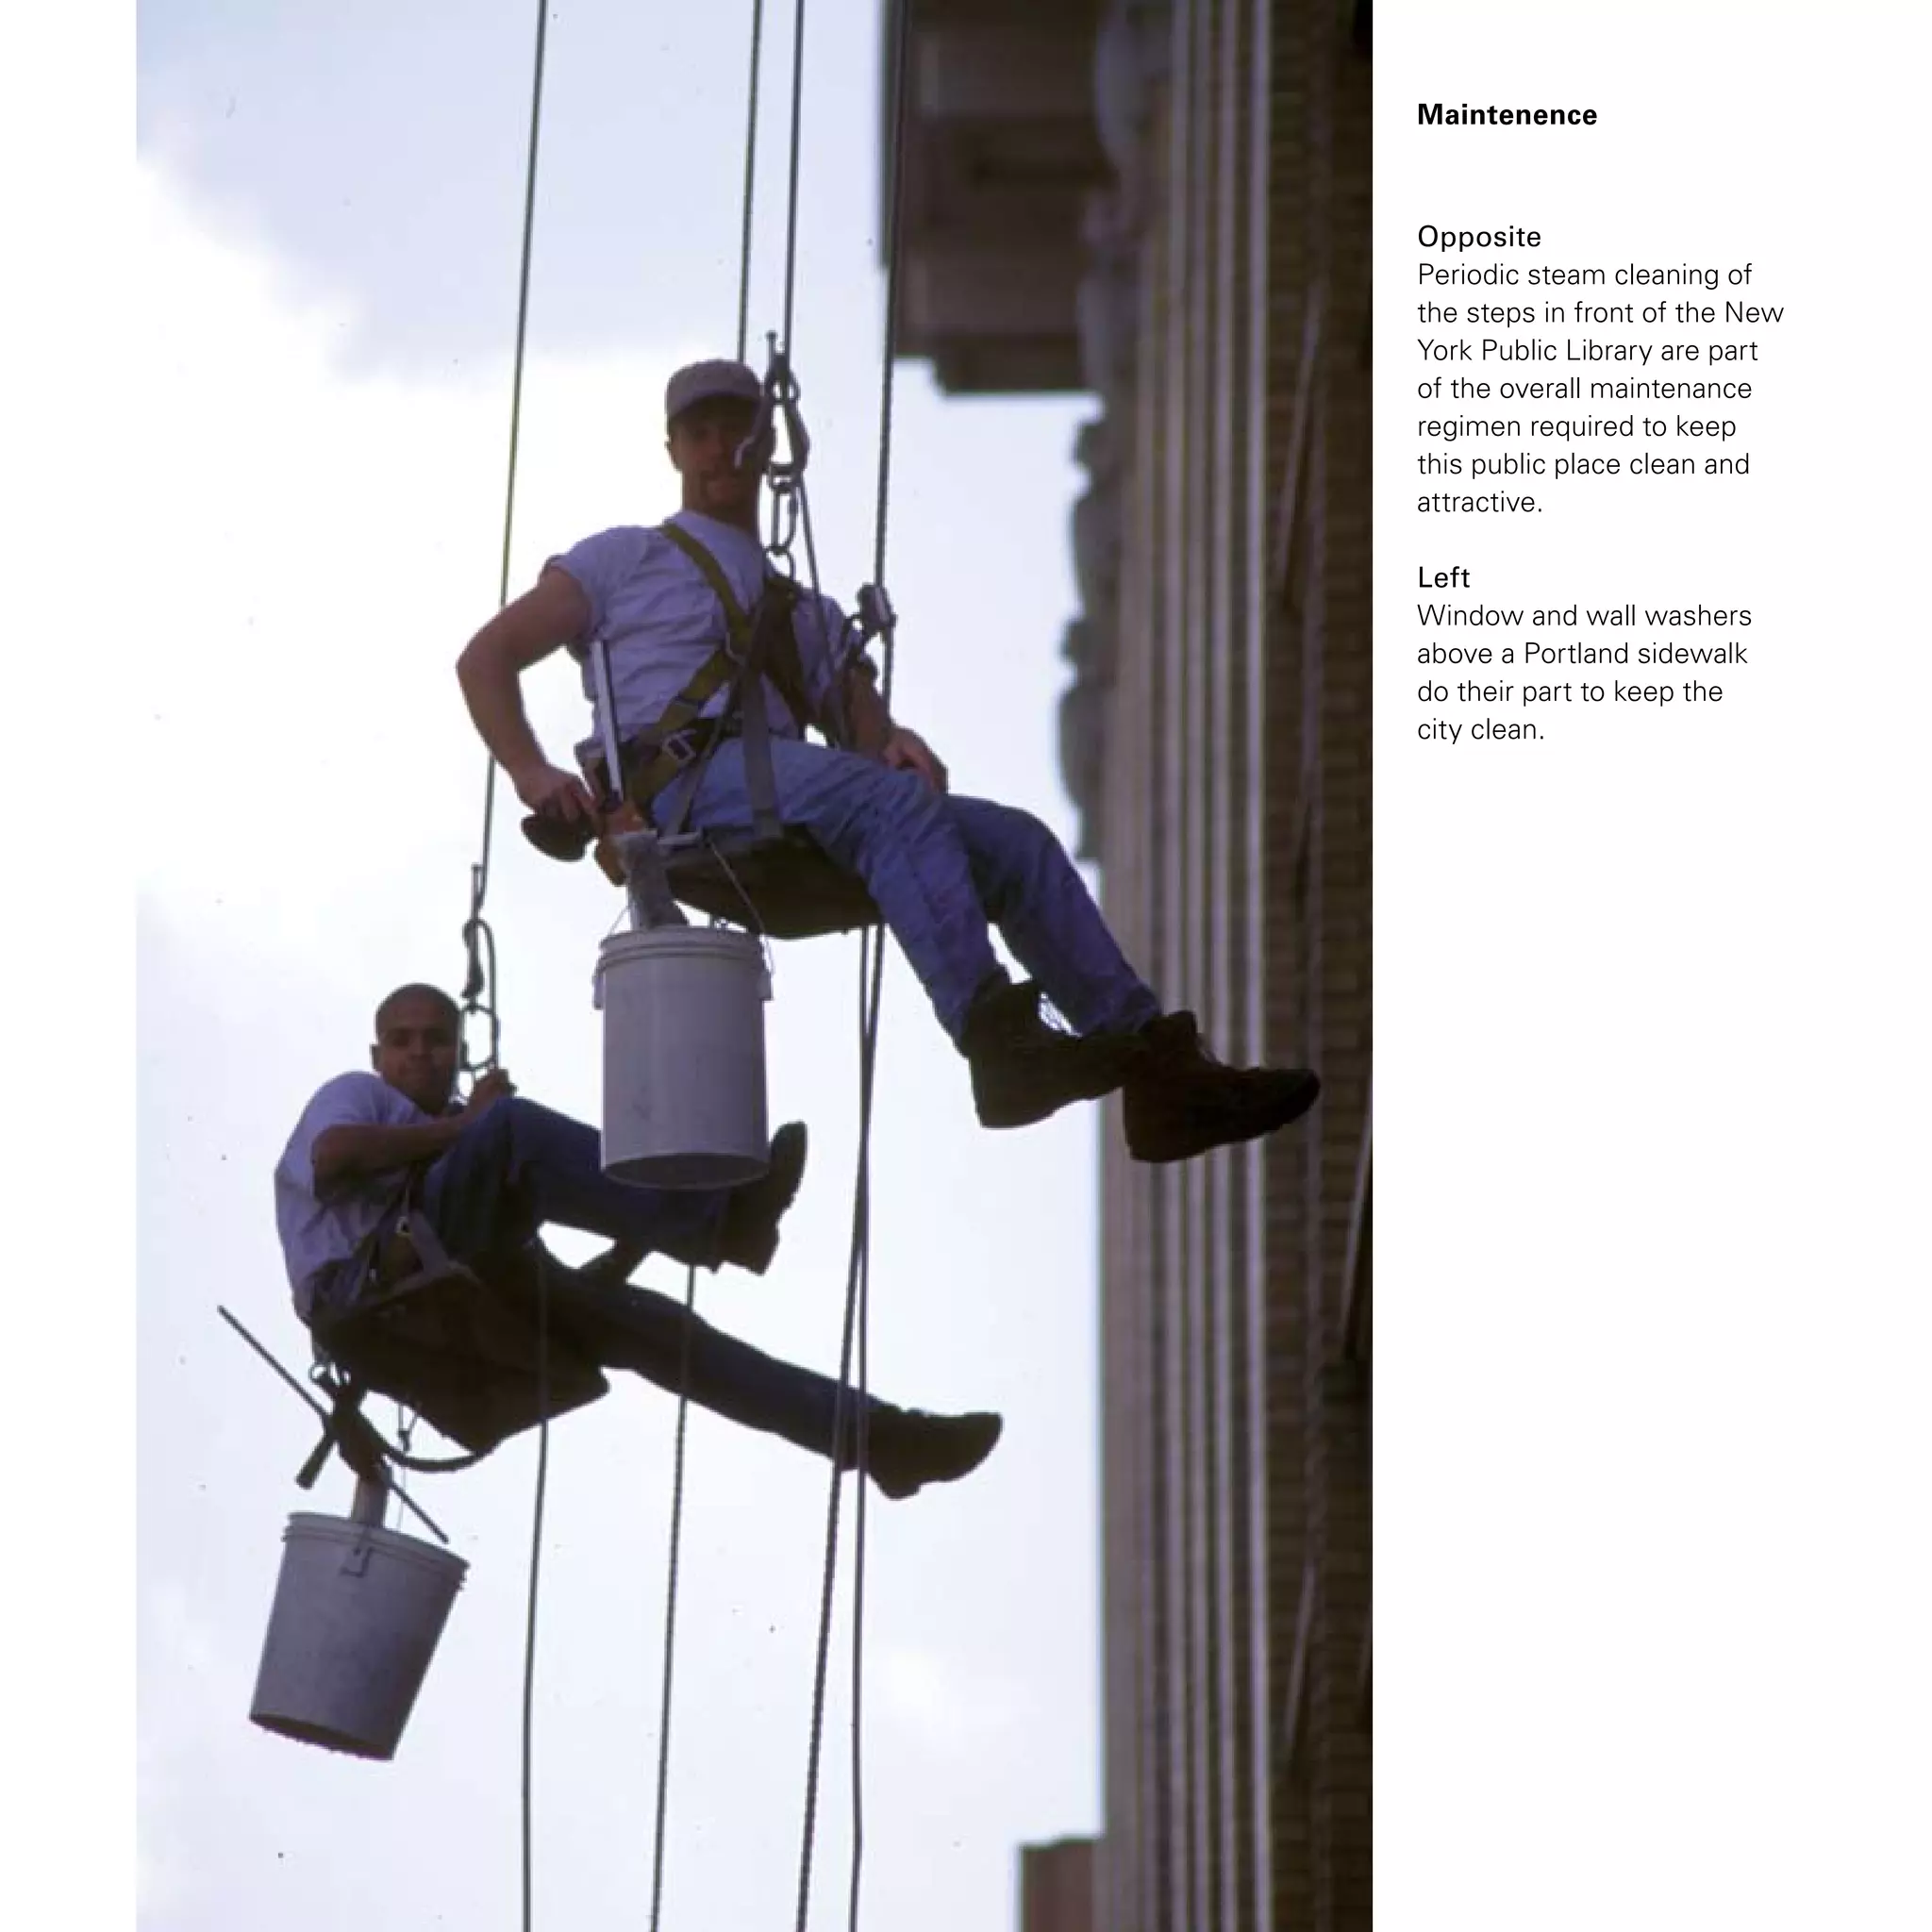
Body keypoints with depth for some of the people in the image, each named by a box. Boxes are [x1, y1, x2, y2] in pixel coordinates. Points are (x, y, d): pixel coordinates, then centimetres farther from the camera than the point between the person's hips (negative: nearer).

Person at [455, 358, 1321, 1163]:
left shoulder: (810, 615, 37)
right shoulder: (626, 560, 23)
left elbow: (857, 720, 21)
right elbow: (486, 657, 13)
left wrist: (894, 741, -6)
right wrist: (531, 775, -6)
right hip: (685, 778, -6)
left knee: (1013, 841, -14)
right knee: (893, 805, -34)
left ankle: (1154, 1066, -22)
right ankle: (998, 1042, -50)